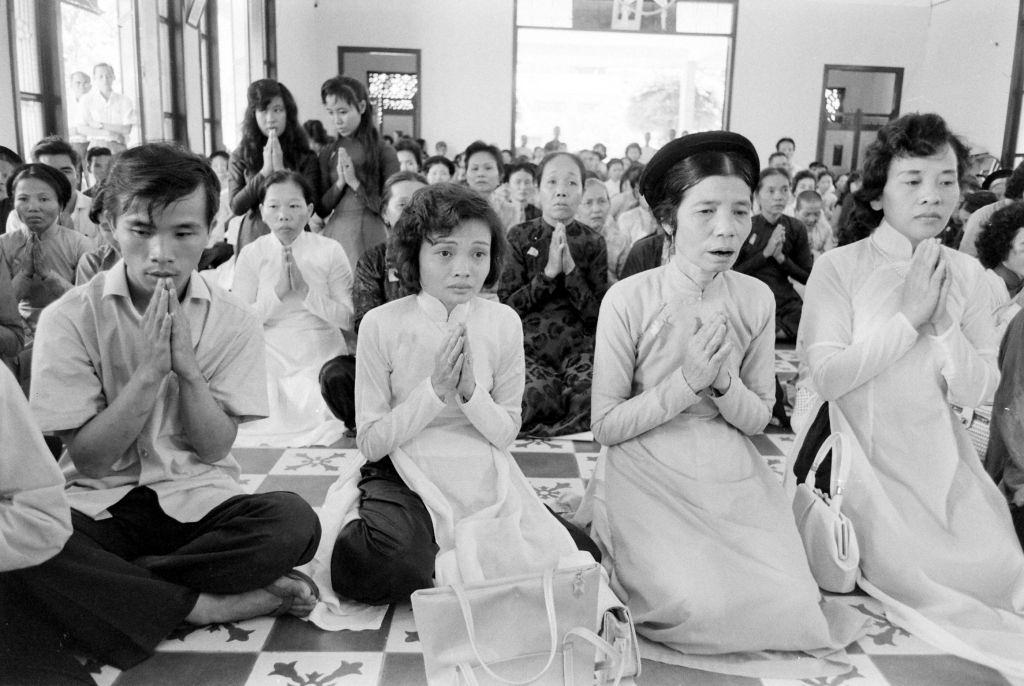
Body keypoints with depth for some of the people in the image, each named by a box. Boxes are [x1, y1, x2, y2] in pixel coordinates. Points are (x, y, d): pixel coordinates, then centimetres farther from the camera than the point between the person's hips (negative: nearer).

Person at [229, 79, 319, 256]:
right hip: (252, 240, 1)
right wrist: (264, 172, -11)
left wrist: (280, 169, -13)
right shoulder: (240, 156, 5)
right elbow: (236, 206, -3)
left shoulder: (304, 156, 2)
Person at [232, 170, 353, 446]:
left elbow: (349, 319, -5)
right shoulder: (251, 254, 3)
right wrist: (277, 291, -16)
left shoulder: (330, 251, 0)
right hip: (270, 366, 1)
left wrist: (305, 290, -17)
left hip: (322, 361, 0)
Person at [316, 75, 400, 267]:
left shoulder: (384, 151, -2)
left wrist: (355, 183, -13)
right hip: (335, 235, 3)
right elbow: (321, 210, 6)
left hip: (371, 236, -3)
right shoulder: (328, 154, 7)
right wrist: (340, 183, -10)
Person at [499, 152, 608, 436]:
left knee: (592, 398, -31)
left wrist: (571, 269, -10)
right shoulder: (520, 237, 7)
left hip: (578, 346, 2)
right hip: (528, 346, -1)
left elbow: (597, 316, 2)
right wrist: (548, 272, -10)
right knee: (537, 397, -35)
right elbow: (506, 306, 0)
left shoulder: (592, 242, 9)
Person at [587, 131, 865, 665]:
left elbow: (758, 419, 5)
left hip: (731, 471, 4)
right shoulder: (628, 299, -13)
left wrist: (724, 382, -16)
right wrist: (685, 383, -20)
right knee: (700, 605, -22)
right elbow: (605, 426, -9)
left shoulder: (756, 299, -1)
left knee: (790, 598, -14)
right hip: (650, 475, -3)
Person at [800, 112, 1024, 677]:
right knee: (912, 567, -19)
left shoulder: (965, 274, 5)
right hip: (865, 450, -4)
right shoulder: (839, 267, -7)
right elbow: (827, 376, -18)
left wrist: (943, 320, -15)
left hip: (938, 451, 4)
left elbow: (977, 392, 0)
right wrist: (908, 317, -18)